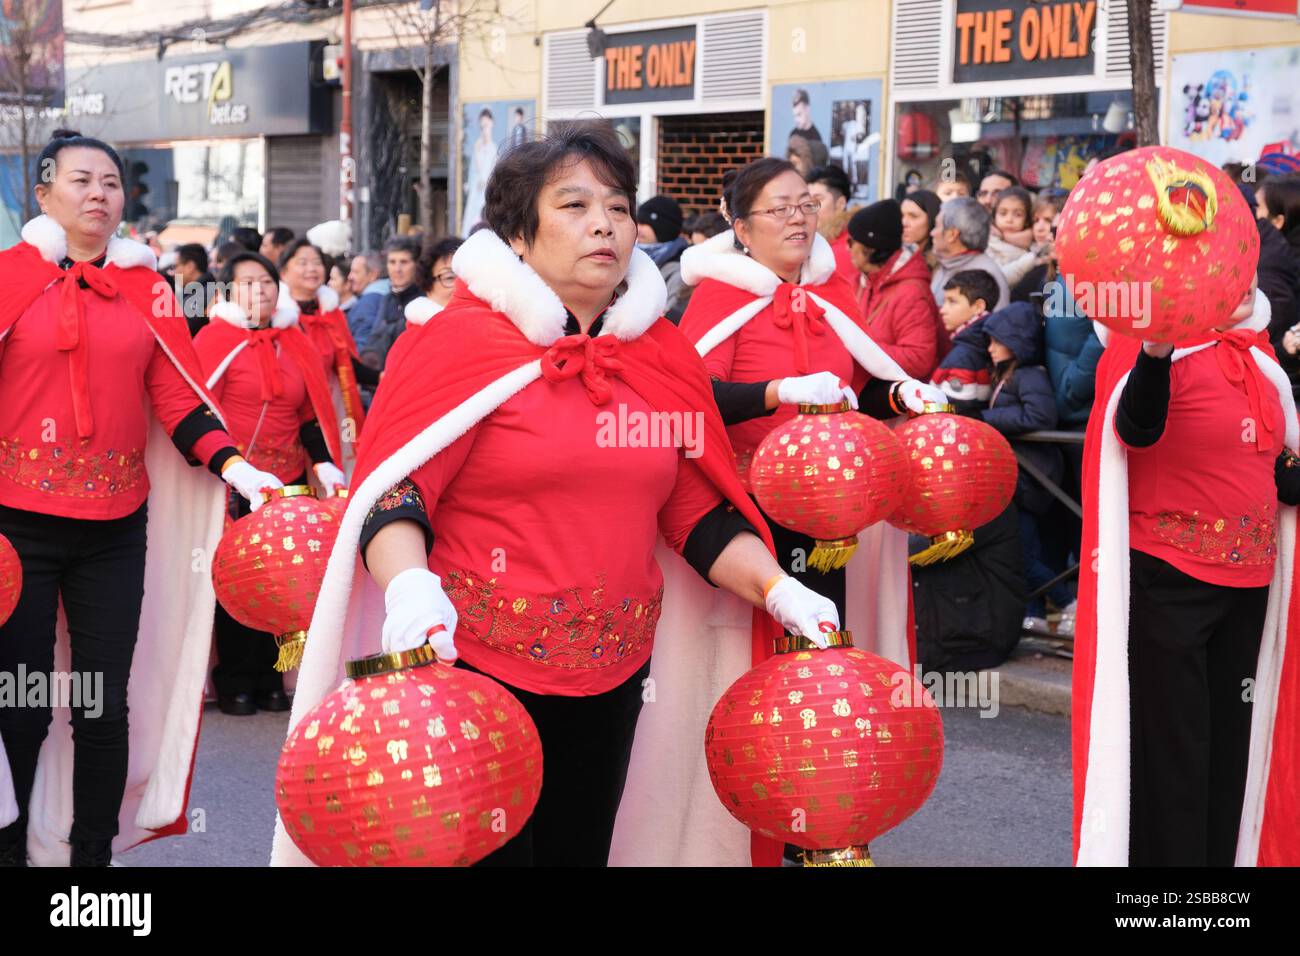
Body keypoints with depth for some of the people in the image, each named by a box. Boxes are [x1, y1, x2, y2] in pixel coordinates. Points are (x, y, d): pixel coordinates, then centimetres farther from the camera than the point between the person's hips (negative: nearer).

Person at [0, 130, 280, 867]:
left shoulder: (145, 288, 8)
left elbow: (178, 397, 4)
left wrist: (233, 465, -9)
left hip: (116, 528, 2)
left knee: (107, 706, 6)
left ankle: (95, 852, 20)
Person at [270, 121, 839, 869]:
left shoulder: (663, 355, 7)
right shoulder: (465, 340, -9)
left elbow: (700, 514, 9)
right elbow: (391, 496, -15)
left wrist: (778, 590, -7)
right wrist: (410, 588, -34)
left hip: (614, 675, 5)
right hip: (474, 667, -5)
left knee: (582, 850, 16)